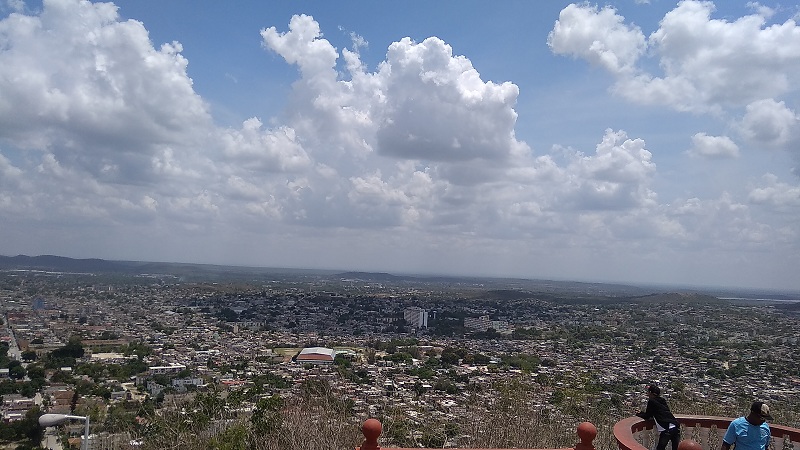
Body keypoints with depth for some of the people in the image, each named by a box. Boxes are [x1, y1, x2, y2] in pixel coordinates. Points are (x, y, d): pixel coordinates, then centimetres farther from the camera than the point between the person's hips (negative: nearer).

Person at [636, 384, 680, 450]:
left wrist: (638, 414, 27)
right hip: (676, 427, 7)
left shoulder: (651, 401, 1)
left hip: (666, 429, -7)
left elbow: (647, 416, 8)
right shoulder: (663, 400, 20)